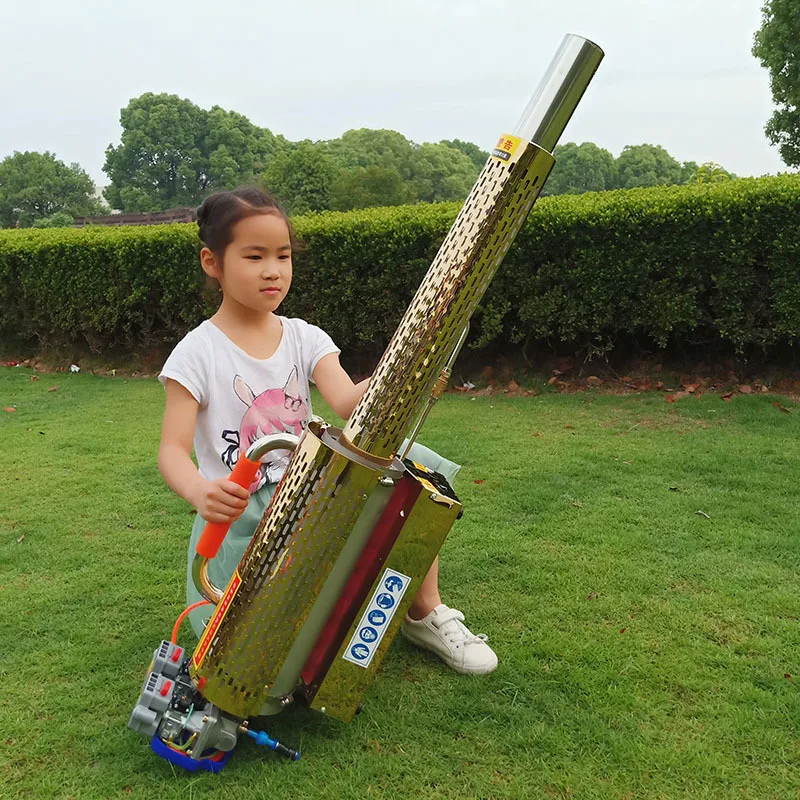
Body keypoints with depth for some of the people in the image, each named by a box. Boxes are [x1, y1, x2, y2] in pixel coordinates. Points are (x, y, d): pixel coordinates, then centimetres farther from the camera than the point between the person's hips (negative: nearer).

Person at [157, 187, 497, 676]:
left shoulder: (305, 338, 2)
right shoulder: (198, 353, -9)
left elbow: (349, 402, -15)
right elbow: (173, 451, -14)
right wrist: (200, 491, -37)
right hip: (242, 517, -4)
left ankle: (425, 612, 2)